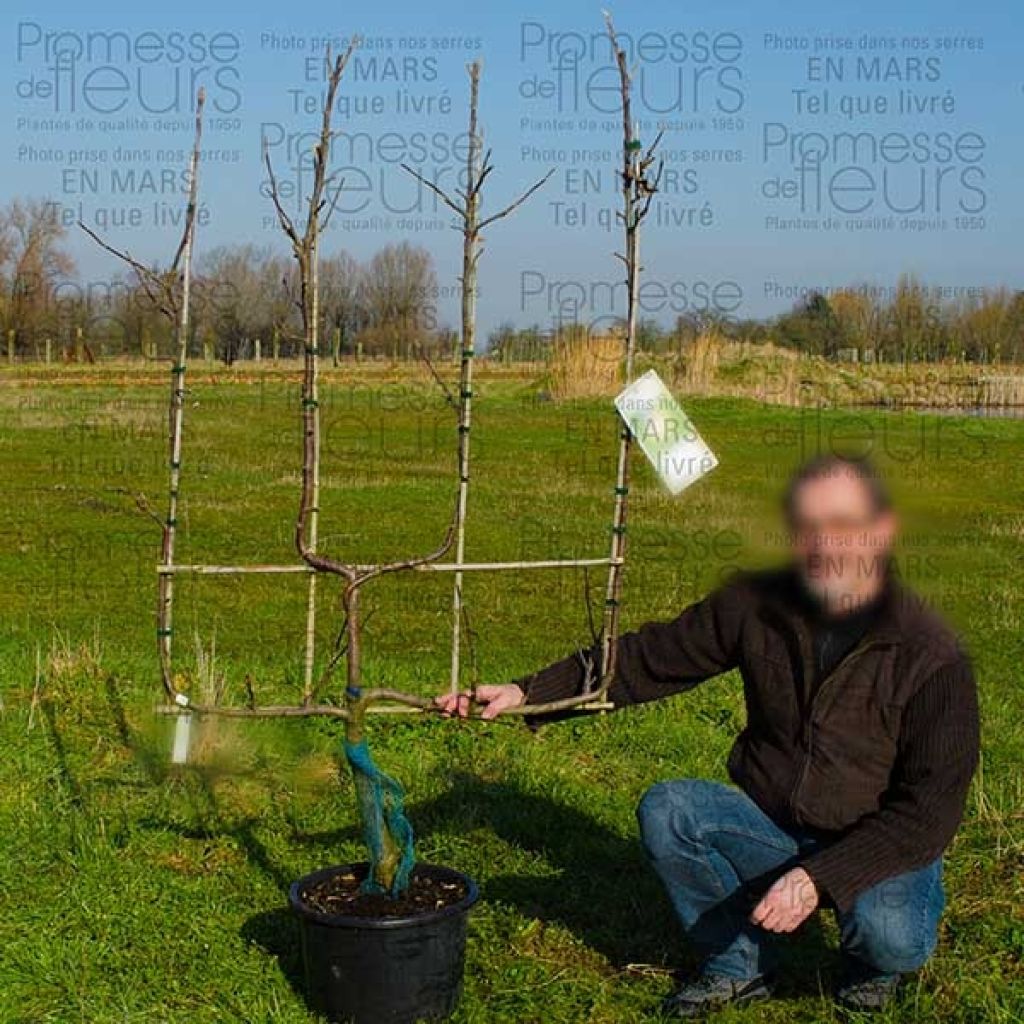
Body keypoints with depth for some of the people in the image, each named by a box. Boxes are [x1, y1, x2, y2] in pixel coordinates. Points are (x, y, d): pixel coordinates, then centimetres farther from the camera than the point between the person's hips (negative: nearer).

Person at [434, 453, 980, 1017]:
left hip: (881, 848, -3)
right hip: (773, 830, 3)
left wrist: (818, 877, -28)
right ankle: (738, 963, 1)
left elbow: (930, 808, -18)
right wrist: (527, 692, -13)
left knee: (890, 934, -34)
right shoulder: (756, 605, -9)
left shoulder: (933, 657, -19)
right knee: (665, 808, -21)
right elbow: (650, 658, -2)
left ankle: (872, 964, 6)